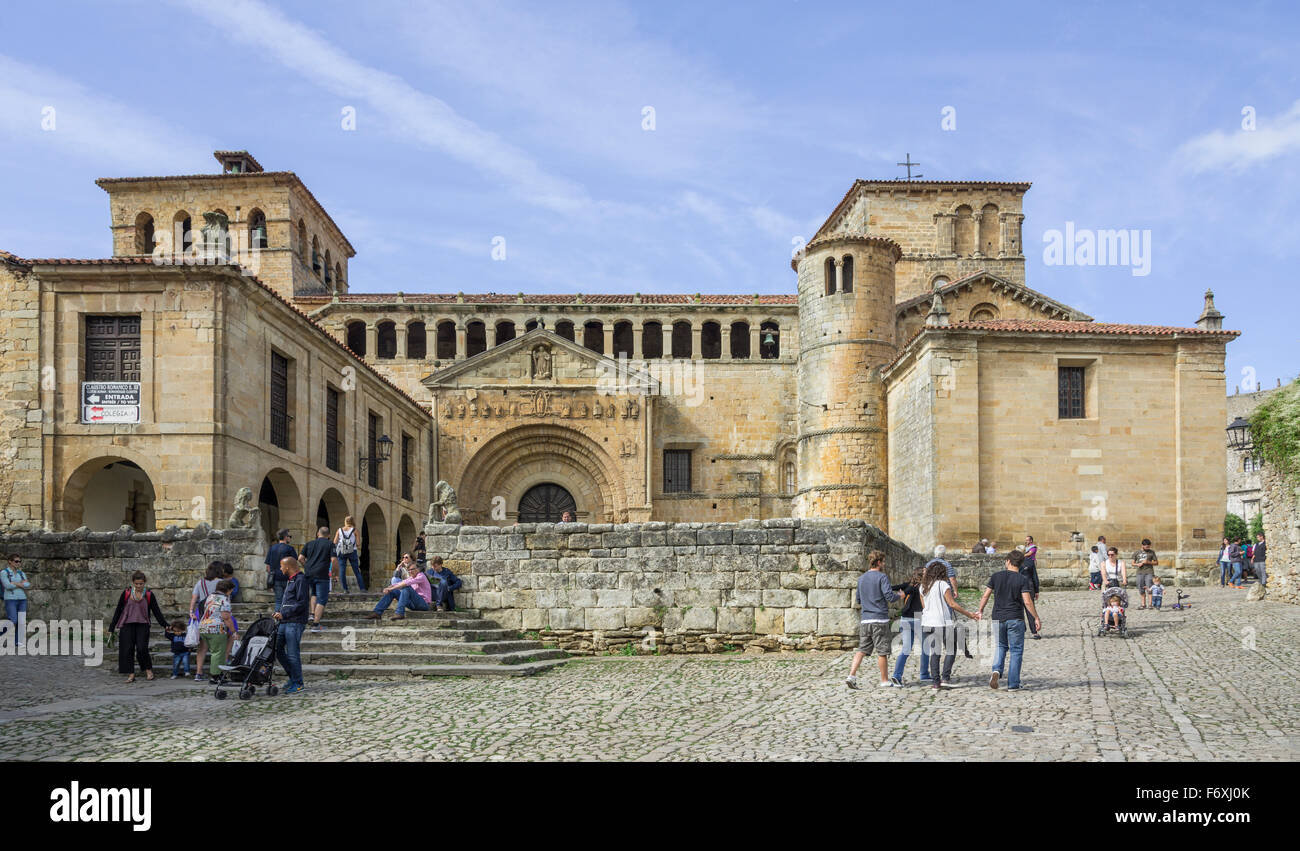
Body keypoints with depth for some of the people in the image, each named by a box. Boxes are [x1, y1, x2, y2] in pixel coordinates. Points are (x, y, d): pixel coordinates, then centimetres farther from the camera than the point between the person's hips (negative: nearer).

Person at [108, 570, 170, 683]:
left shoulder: (149, 595, 4)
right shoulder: (126, 594, 4)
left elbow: (157, 612, 6)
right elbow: (118, 611, 9)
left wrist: (165, 625, -2)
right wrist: (112, 627, 8)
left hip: (143, 625, -1)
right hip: (128, 625, 1)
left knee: (142, 648, -14)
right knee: (128, 649, -5)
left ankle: (148, 670, 6)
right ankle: (131, 674, 2)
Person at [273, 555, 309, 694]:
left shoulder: (300, 580, -11)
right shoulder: (289, 580, 19)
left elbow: (302, 603, -18)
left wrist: (284, 614, -17)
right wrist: (279, 612, 10)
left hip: (295, 622, -10)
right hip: (285, 622, 10)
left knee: (293, 653, -7)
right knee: (277, 649, 11)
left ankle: (298, 683, 1)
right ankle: (292, 676, 21)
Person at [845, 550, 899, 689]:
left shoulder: (861, 578, 13)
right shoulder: (882, 577, -8)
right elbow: (889, 596, -15)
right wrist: (898, 595, 4)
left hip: (865, 620, 6)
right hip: (880, 619, -6)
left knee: (862, 649, 7)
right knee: (882, 651, 3)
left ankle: (852, 676, -6)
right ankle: (885, 681, 11)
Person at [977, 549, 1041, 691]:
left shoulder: (996, 576, 1)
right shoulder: (1022, 579, -7)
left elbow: (986, 595, 3)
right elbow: (1027, 601, -13)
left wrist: (980, 611, 17)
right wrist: (1036, 618, -4)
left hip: (998, 618, 3)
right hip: (1015, 619, -3)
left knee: (1001, 646, 20)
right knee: (1016, 650, 7)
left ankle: (996, 670, -6)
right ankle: (1013, 684, 7)